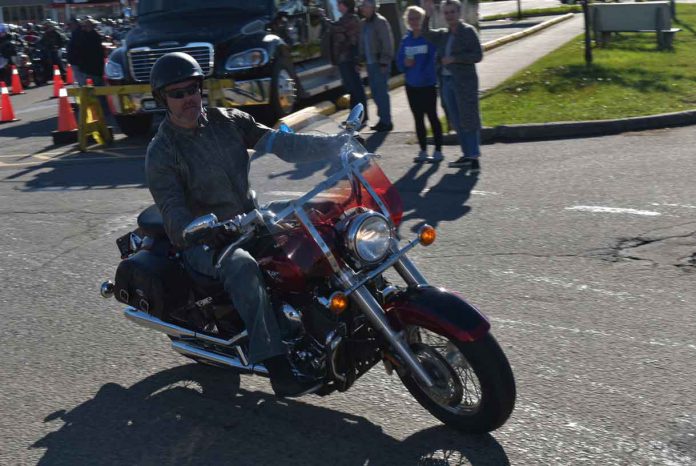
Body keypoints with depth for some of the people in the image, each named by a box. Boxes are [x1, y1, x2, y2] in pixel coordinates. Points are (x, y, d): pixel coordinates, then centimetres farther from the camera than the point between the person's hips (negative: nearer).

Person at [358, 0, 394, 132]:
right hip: (370, 63, 8)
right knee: (375, 92, 10)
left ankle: (386, 122, 1)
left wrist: (384, 62, -18)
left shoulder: (380, 22, -9)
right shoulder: (363, 23, 14)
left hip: (380, 63, -8)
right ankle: (383, 120, 19)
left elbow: (387, 43, -14)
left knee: (381, 92, -6)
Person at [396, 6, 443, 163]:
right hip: (411, 86, 5)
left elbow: (434, 59, -15)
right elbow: (399, 63, 9)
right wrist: (405, 64, -11)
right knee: (418, 118, 10)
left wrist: (426, 74, -22)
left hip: (428, 85, -5)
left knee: (432, 116, 1)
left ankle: (438, 150, 9)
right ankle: (423, 151, 19)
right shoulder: (406, 40, 7)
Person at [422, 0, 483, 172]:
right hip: (447, 82, 6)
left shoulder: (468, 31, -2)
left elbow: (478, 55, -8)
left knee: (469, 120, -5)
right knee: (457, 122, 9)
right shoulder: (443, 34, 16)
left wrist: (454, 58, -15)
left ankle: (474, 158, -2)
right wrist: (428, 15, -7)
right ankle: (467, 155, 18)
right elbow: (426, 33, 6)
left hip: (465, 82, -6)